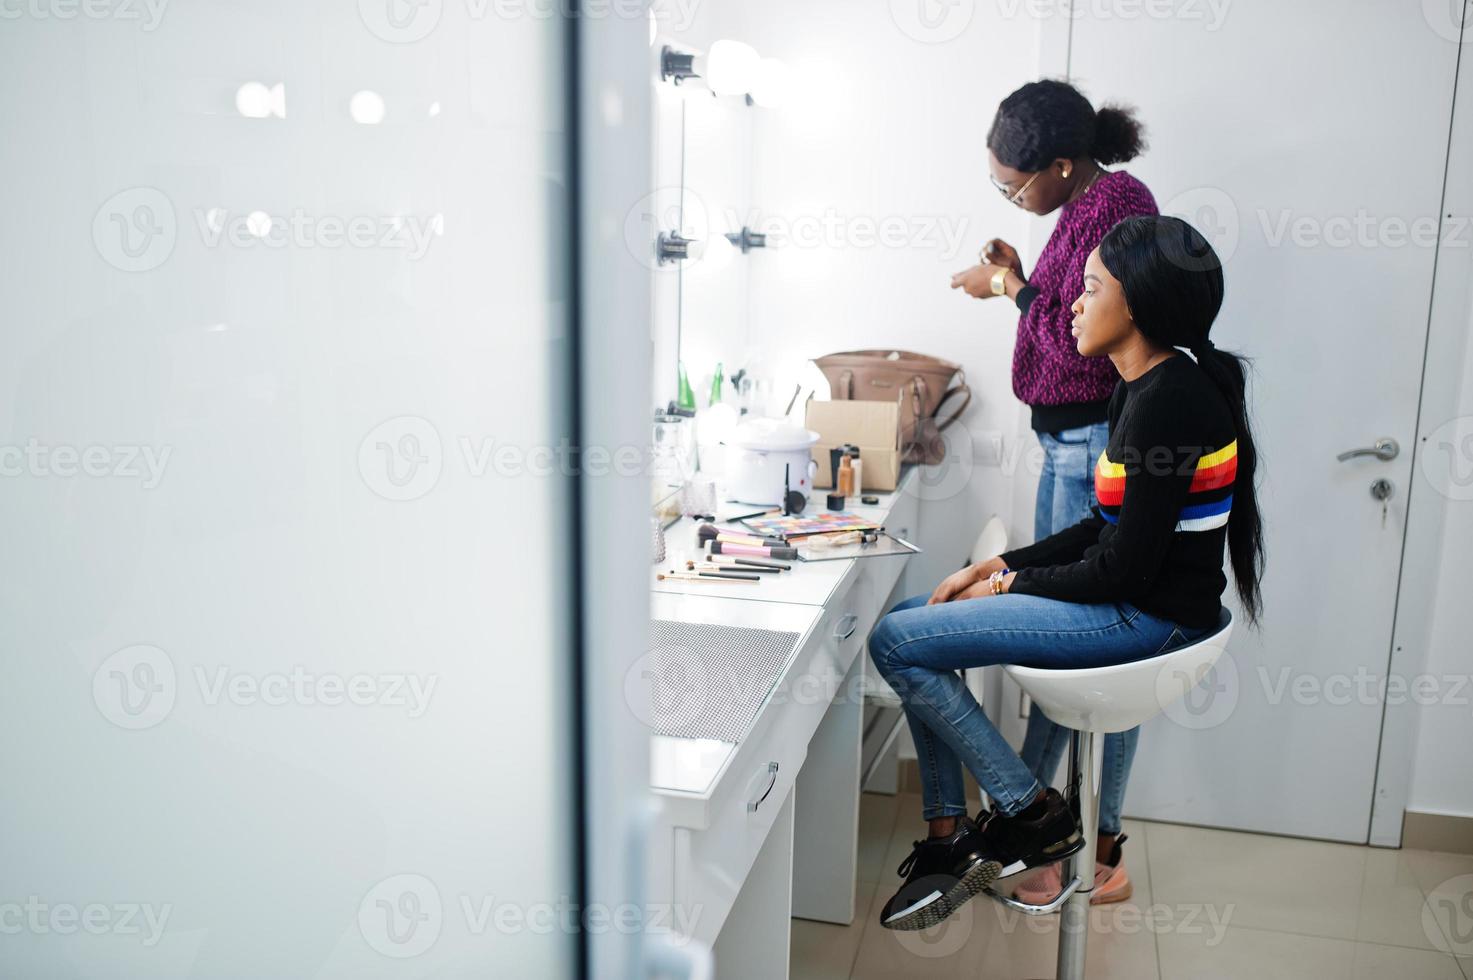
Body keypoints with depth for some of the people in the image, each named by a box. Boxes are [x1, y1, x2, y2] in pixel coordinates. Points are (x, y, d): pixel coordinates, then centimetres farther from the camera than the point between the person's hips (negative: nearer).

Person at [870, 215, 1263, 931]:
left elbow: (1127, 567, -22)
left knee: (896, 643, -13)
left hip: (1148, 616, -10)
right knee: (909, 618, 9)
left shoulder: (1168, 400, -21)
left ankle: (1034, 813, 1)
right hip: (1130, 599, 10)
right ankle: (949, 837, 10)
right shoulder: (1145, 387, 10)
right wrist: (1000, 566, 6)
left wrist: (1008, 584, -8)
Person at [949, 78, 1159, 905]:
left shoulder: (1114, 208, -16)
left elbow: (1081, 340, -21)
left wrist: (1010, 287, -9)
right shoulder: (1087, 207, 13)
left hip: (1102, 451, -10)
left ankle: (1098, 857, 13)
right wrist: (1022, 279, 7)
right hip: (1070, 446, 10)